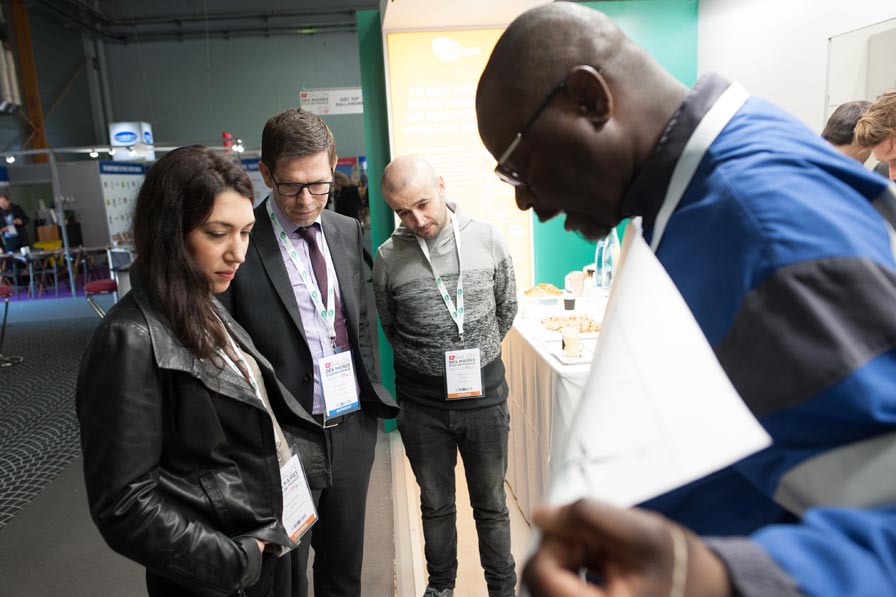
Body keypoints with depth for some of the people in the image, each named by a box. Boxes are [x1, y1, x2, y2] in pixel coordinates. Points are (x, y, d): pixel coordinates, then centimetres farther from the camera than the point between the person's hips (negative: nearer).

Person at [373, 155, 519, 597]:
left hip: (484, 393, 0)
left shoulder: (486, 238, -6)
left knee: (491, 503, 16)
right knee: (436, 504, 19)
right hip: (422, 401, 0)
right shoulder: (389, 257, -9)